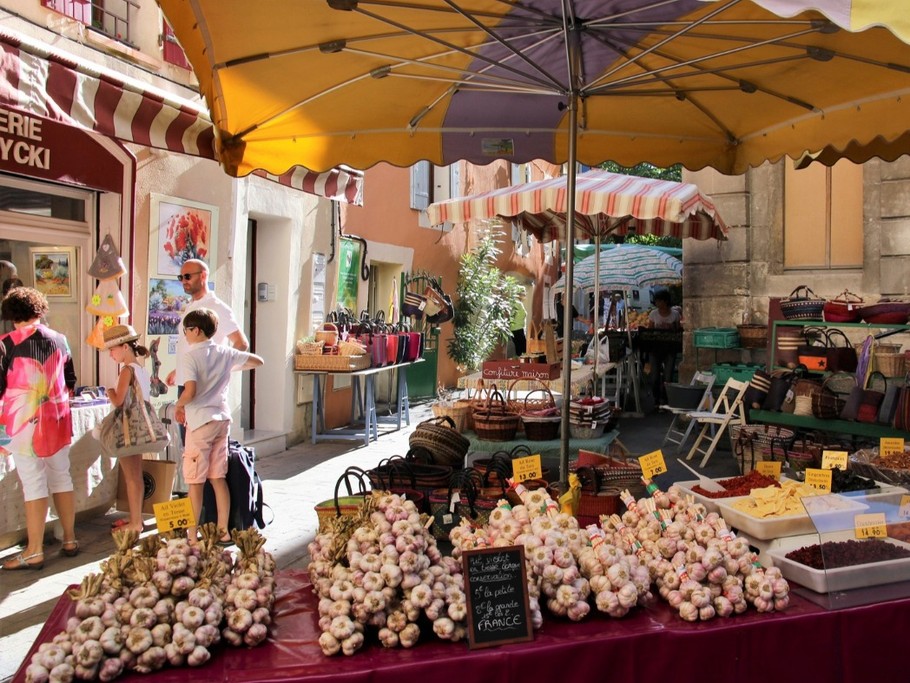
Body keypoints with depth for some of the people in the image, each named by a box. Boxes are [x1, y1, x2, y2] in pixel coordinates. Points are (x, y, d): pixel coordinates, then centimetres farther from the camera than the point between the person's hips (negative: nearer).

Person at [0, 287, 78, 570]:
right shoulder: (60, 340, 4)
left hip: (25, 422, -4)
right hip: (58, 421, 4)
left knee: (34, 485, 0)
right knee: (62, 479, 12)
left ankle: (34, 552, 7)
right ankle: (70, 540, 20)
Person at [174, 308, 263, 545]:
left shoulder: (190, 357, -11)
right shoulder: (225, 353, 6)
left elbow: (190, 391, -23)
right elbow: (257, 361, 14)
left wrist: (178, 407, -4)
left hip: (200, 422, -6)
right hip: (222, 419, 6)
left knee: (195, 481, 1)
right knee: (218, 478, 12)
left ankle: (192, 537, 7)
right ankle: (224, 532, 16)